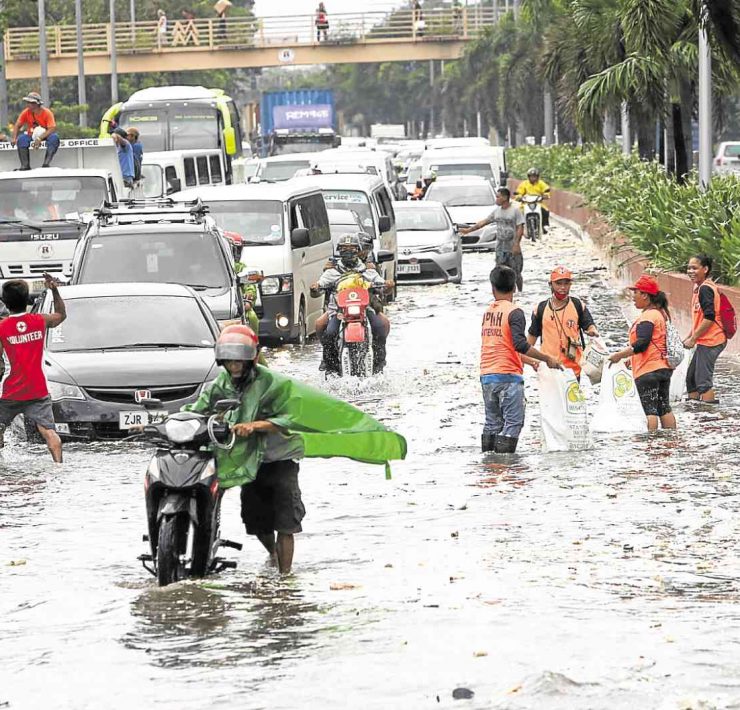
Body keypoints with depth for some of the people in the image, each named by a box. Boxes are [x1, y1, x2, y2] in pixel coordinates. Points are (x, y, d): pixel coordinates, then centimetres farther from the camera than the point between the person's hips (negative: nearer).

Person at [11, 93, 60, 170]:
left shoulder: (47, 113, -17)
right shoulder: (26, 112, -7)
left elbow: (52, 129, -25)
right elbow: (17, 125, -5)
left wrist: (40, 138, -37)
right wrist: (14, 138, -23)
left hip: (45, 134, -2)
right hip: (31, 134, 2)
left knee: (54, 138, -34)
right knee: (21, 139, -28)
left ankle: (46, 163, -34)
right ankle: (25, 165, -26)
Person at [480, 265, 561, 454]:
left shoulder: (488, 311, 12)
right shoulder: (514, 312, -10)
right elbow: (520, 344, -22)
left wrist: (529, 360, 28)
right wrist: (547, 358, -15)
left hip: (486, 375, 7)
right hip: (508, 375, -7)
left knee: (492, 423, 13)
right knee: (513, 423, -3)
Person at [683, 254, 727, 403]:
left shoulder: (705, 288, -15)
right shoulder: (699, 287, 16)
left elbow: (709, 318, -22)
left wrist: (693, 339, -16)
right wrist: (689, 337, 18)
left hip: (710, 341, -10)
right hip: (704, 341, 10)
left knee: (703, 381, -10)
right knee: (691, 379, 15)